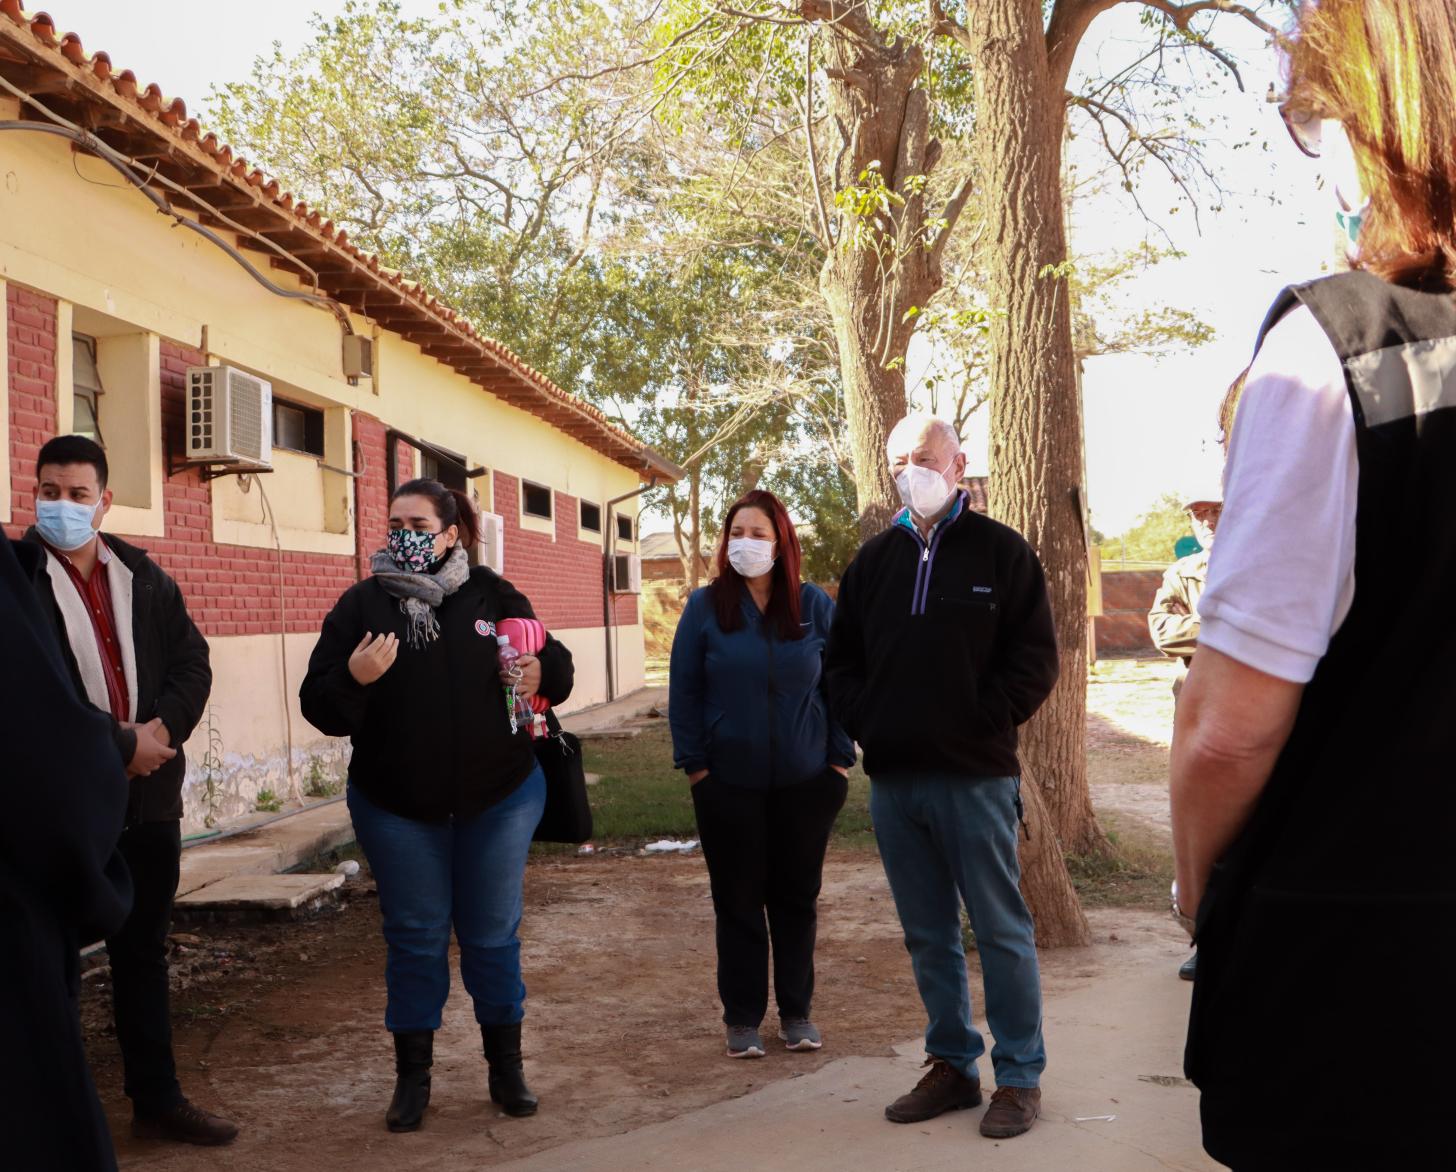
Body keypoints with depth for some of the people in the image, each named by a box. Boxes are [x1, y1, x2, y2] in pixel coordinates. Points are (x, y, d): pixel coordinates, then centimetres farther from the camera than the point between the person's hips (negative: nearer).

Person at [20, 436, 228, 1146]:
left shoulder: (143, 577, 8)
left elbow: (193, 662, 5)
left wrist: (160, 730, -12)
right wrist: (120, 744, -16)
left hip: (149, 797, 5)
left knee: (143, 954, 16)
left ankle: (157, 1100, 28)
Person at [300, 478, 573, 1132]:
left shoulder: (493, 596, -1)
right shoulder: (362, 604, -3)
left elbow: (555, 661, 8)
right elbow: (318, 706, -6)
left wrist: (542, 672, -16)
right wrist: (353, 678, -28)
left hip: (500, 799, 0)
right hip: (396, 809, 0)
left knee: (493, 936, 10)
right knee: (415, 940, 10)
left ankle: (506, 1066, 27)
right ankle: (412, 1075, 24)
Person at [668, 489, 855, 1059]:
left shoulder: (814, 606, 1)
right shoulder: (705, 607, -2)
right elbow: (683, 691, -1)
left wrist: (840, 759, -1)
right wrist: (695, 765, -5)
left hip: (805, 782, 1)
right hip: (728, 783, -1)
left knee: (797, 899, 10)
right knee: (738, 901, 7)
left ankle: (796, 1012, 24)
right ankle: (742, 1018, 19)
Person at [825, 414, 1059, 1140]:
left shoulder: (1001, 552, -1)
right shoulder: (874, 559, 12)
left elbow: (1034, 659, -4)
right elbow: (842, 658, 17)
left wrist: (982, 724, -10)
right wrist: (863, 722, 3)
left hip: (974, 778, -4)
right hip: (892, 780, 5)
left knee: (1000, 930, 3)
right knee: (928, 936, 12)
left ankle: (1020, 1076, 14)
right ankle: (951, 1065, 24)